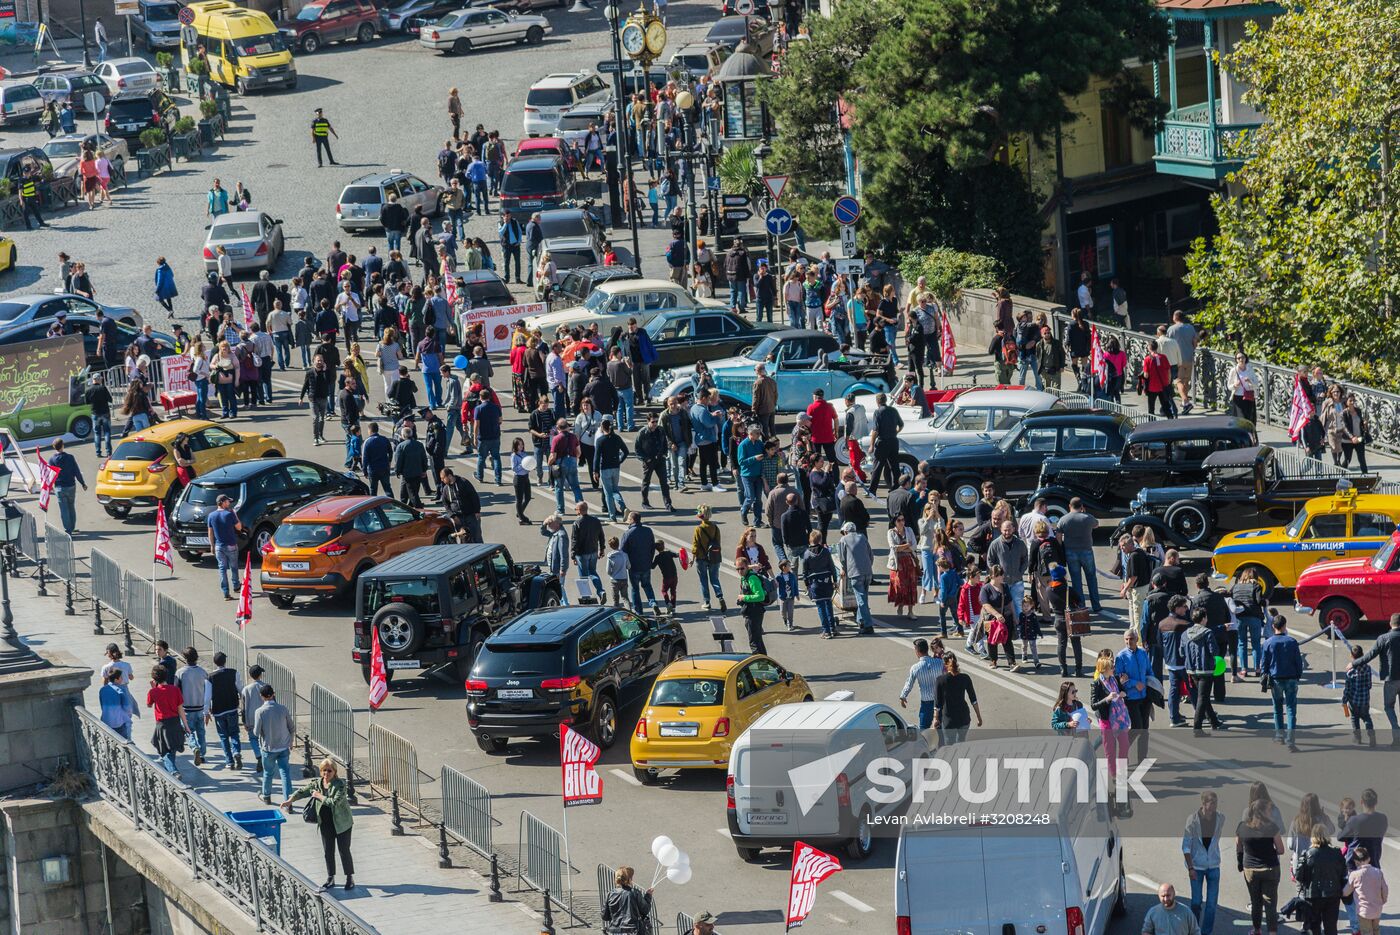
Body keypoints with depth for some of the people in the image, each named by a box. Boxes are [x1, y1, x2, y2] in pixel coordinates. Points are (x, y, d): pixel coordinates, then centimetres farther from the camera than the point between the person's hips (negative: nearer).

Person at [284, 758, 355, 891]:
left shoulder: (340, 784, -18)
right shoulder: (317, 783, -1)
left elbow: (335, 802, -28)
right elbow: (303, 791, -1)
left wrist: (320, 796, -20)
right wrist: (290, 800, -17)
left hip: (342, 822, -5)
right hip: (326, 823, 5)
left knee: (344, 850, 3)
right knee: (328, 851, 11)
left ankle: (350, 878, 16)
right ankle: (330, 878, 23)